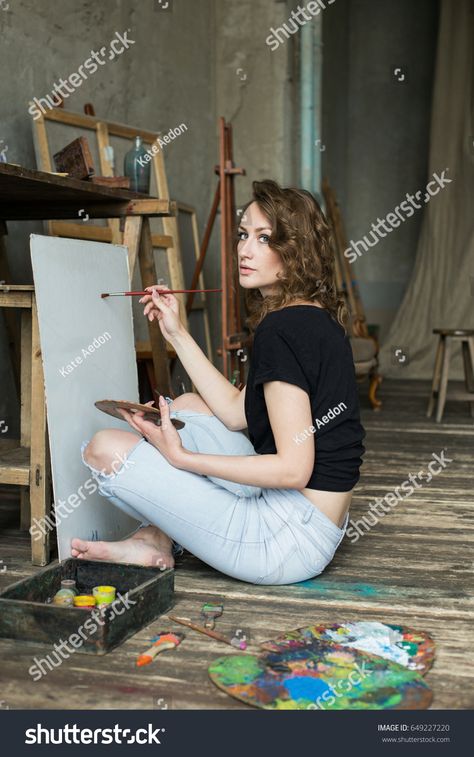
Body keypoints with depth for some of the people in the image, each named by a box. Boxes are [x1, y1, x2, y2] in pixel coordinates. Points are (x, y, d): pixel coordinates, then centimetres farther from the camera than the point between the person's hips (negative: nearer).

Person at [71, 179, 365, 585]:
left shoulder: (282, 329, -20)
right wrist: (177, 333, 14)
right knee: (189, 405, 22)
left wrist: (182, 457, -17)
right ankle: (155, 538, 13)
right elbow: (236, 412, 14)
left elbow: (293, 469, -23)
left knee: (104, 448, -10)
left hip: (291, 539, -10)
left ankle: (157, 546, 17)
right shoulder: (312, 319, 11)